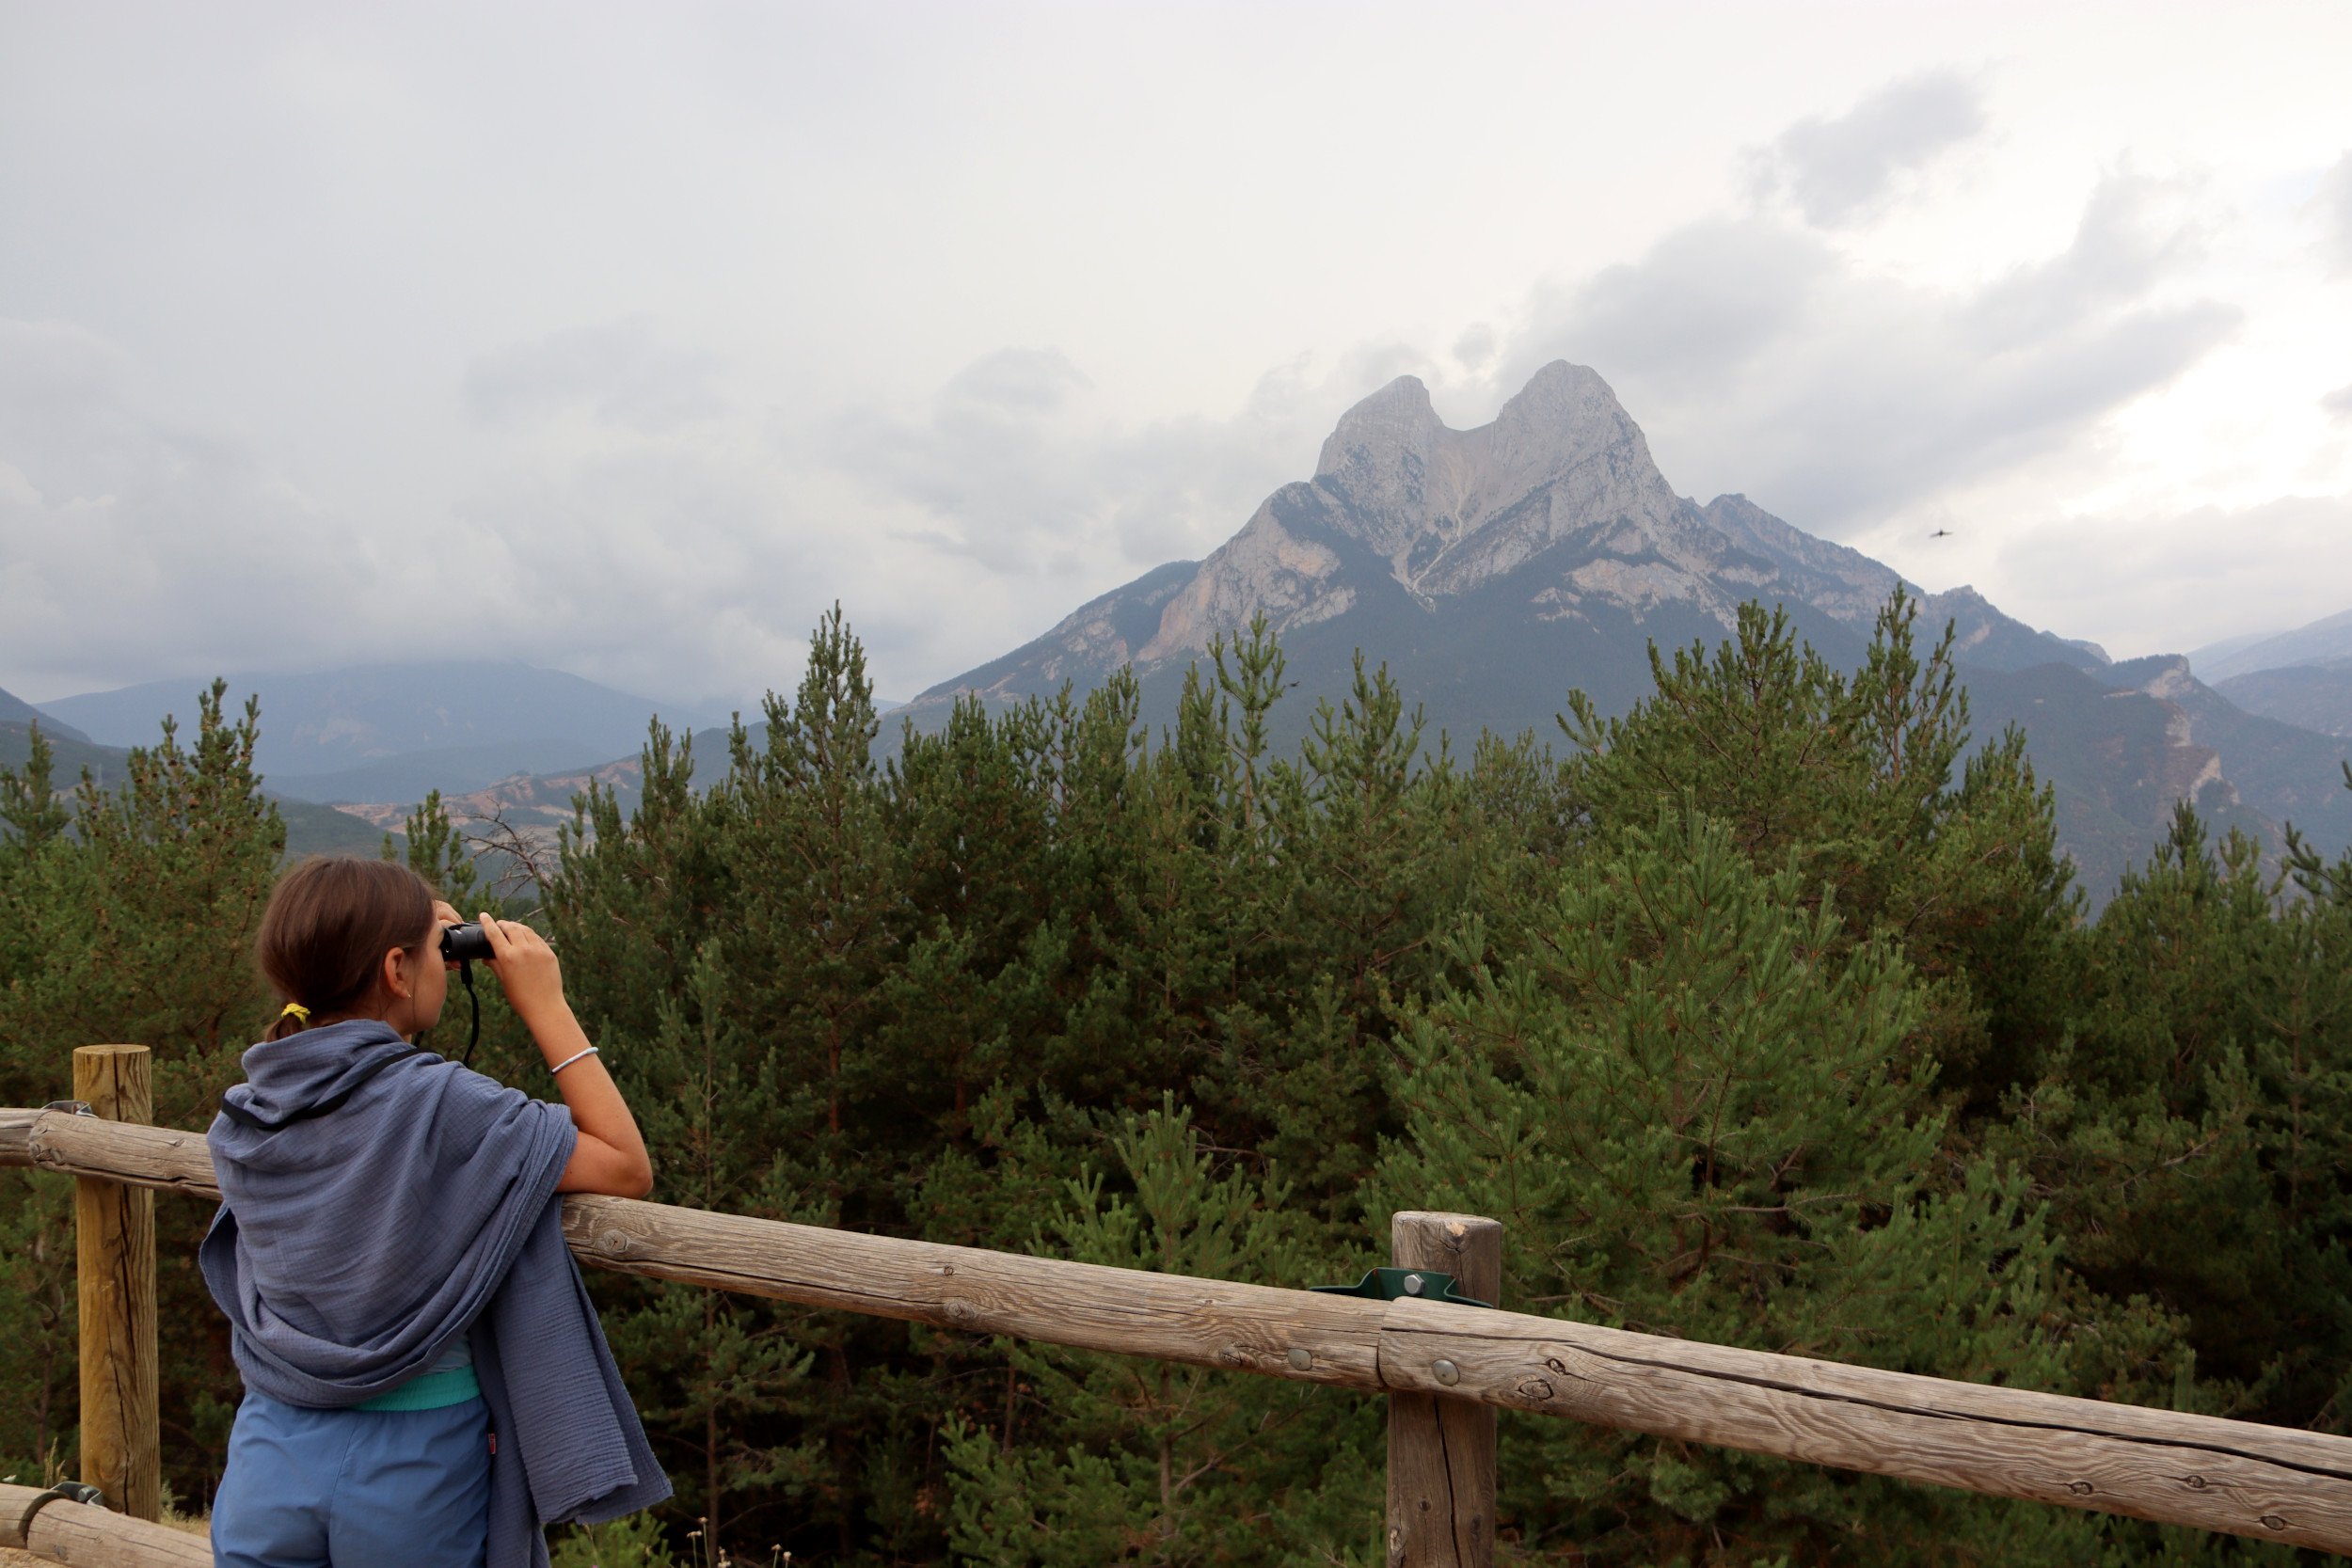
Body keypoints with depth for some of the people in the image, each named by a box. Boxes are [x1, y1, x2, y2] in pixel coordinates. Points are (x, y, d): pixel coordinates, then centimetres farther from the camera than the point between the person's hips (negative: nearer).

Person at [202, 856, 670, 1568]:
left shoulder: (241, 1117, -2)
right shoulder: (439, 1107, -21)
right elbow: (628, 1167, -16)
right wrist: (546, 1006, -12)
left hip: (273, 1463, 5)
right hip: (414, 1474, -5)